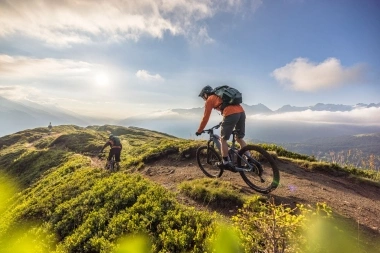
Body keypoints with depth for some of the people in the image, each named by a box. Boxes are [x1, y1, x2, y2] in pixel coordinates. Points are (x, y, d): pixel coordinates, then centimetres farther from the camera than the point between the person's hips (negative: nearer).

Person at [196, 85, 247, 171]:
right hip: (241, 111, 8)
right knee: (239, 139, 19)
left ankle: (226, 163, 13)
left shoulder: (209, 100, 13)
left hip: (231, 114, -8)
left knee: (223, 139, 8)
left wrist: (199, 131, 21)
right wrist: (223, 123, 52)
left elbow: (205, 117, 11)